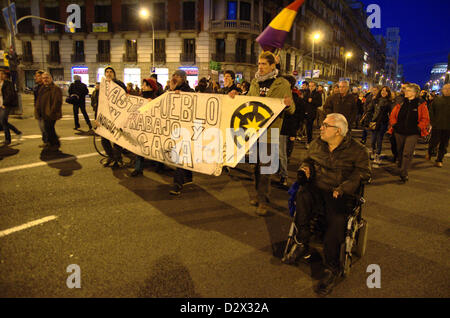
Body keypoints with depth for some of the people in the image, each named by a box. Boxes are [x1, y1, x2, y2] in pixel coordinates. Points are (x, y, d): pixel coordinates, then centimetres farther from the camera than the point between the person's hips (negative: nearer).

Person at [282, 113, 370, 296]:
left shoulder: (357, 150, 3)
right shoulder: (317, 144, 16)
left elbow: (362, 173, -5)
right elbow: (308, 160, 28)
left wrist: (344, 188, -20)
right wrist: (305, 168, 4)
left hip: (338, 195, -3)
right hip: (316, 189, 3)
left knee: (336, 220, -31)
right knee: (302, 196, -32)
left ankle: (331, 269, -13)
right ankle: (301, 243, -19)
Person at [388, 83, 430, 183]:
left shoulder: (421, 104, -3)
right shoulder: (401, 103, 5)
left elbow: (425, 119, 0)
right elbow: (392, 116, 12)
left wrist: (418, 128, -8)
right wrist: (394, 124, 1)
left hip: (413, 134, -4)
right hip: (399, 132, 4)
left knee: (407, 153, -10)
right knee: (400, 152, 14)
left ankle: (403, 174, -5)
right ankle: (400, 169, 33)